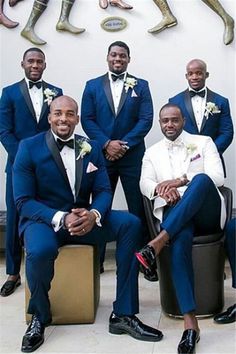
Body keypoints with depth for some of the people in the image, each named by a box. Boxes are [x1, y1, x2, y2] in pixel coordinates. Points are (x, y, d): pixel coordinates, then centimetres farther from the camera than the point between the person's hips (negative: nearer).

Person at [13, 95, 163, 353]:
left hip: (83, 218, 4)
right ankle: (39, 316, -3)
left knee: (130, 224, -20)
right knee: (40, 251, -38)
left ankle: (123, 314, -12)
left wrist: (93, 214, -23)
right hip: (44, 220, -4)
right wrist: (61, 219, -27)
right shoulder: (29, 147, -6)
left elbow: (103, 190, 2)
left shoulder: (91, 148, 6)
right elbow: (23, 201, -10)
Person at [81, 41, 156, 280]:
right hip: (102, 154, 1)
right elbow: (87, 119, 1)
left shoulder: (141, 86, 6)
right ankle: (96, 259, 18)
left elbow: (146, 120, -2)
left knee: (138, 207, 2)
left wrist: (124, 144, -12)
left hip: (132, 155, -1)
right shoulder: (92, 86, 9)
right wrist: (106, 143, -12)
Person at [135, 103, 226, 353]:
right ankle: (190, 322, -39)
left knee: (201, 179, -35)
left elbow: (217, 177, -2)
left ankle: (158, 242, -43)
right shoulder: (152, 152, 20)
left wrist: (180, 180, -16)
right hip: (174, 215, 1)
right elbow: (145, 184, 5)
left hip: (207, 213, 0)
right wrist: (162, 189, -20)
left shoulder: (203, 142, 13)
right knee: (179, 240, -38)